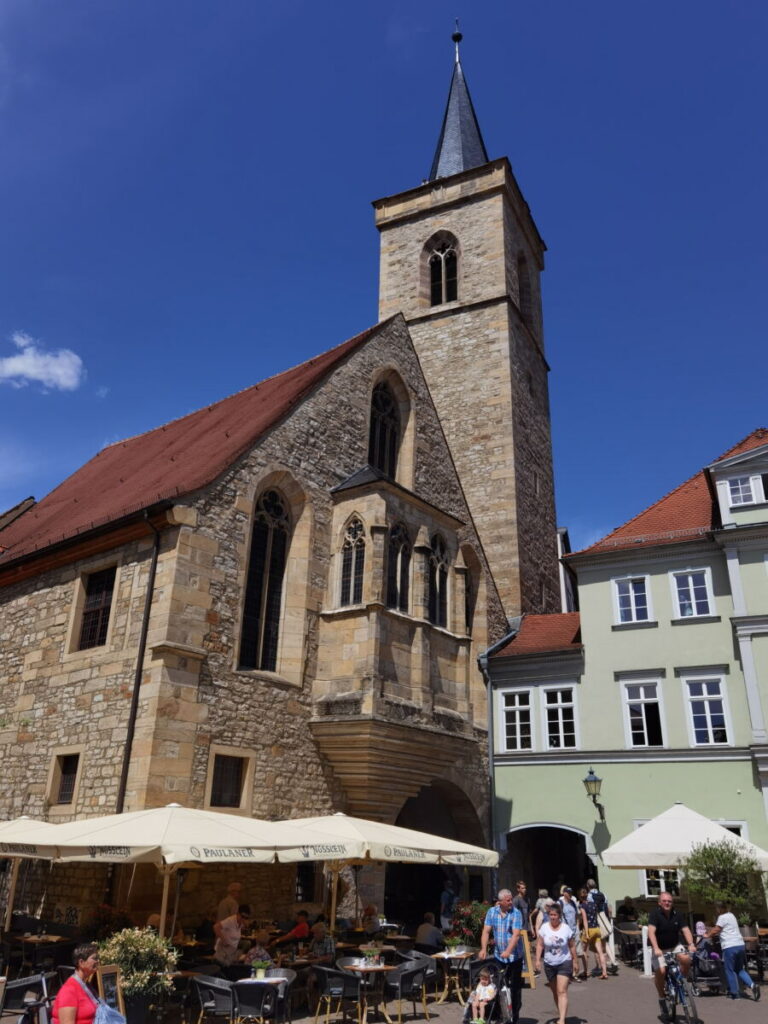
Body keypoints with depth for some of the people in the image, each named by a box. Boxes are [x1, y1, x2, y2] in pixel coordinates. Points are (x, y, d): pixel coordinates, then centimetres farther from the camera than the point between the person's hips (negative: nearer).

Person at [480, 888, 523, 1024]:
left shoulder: (516, 913, -13)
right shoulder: (492, 912, -3)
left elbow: (516, 935, -22)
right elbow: (486, 931, -5)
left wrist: (508, 951, -33)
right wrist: (483, 949, -18)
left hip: (514, 956, -3)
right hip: (498, 956, 3)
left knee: (515, 987, 4)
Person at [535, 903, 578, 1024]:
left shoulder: (566, 928, -9)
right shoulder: (544, 928, -7)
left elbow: (572, 946, 1)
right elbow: (540, 945, -4)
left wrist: (575, 961, 5)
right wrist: (538, 960, -12)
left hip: (564, 963, -3)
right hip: (549, 964, 3)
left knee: (562, 991, -13)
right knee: (555, 992, 16)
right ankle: (561, 1013, 35)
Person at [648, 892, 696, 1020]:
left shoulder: (676, 915, -5)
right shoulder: (655, 913, -19)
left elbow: (685, 930, -14)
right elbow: (651, 931, -30)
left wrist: (691, 944, -32)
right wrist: (656, 948, -44)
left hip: (674, 946, 3)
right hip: (659, 949, -3)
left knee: (686, 960, -24)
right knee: (660, 971, -22)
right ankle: (661, 998, 3)